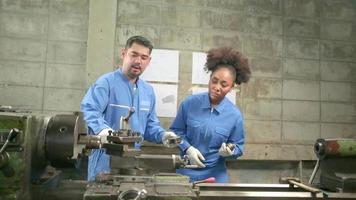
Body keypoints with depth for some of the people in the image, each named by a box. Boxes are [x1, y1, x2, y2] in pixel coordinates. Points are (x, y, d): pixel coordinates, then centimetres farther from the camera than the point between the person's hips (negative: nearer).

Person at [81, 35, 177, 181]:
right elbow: (89, 109, -24)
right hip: (106, 160, -6)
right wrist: (102, 129, -43)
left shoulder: (148, 91, 12)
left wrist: (162, 135, -2)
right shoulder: (106, 82, -9)